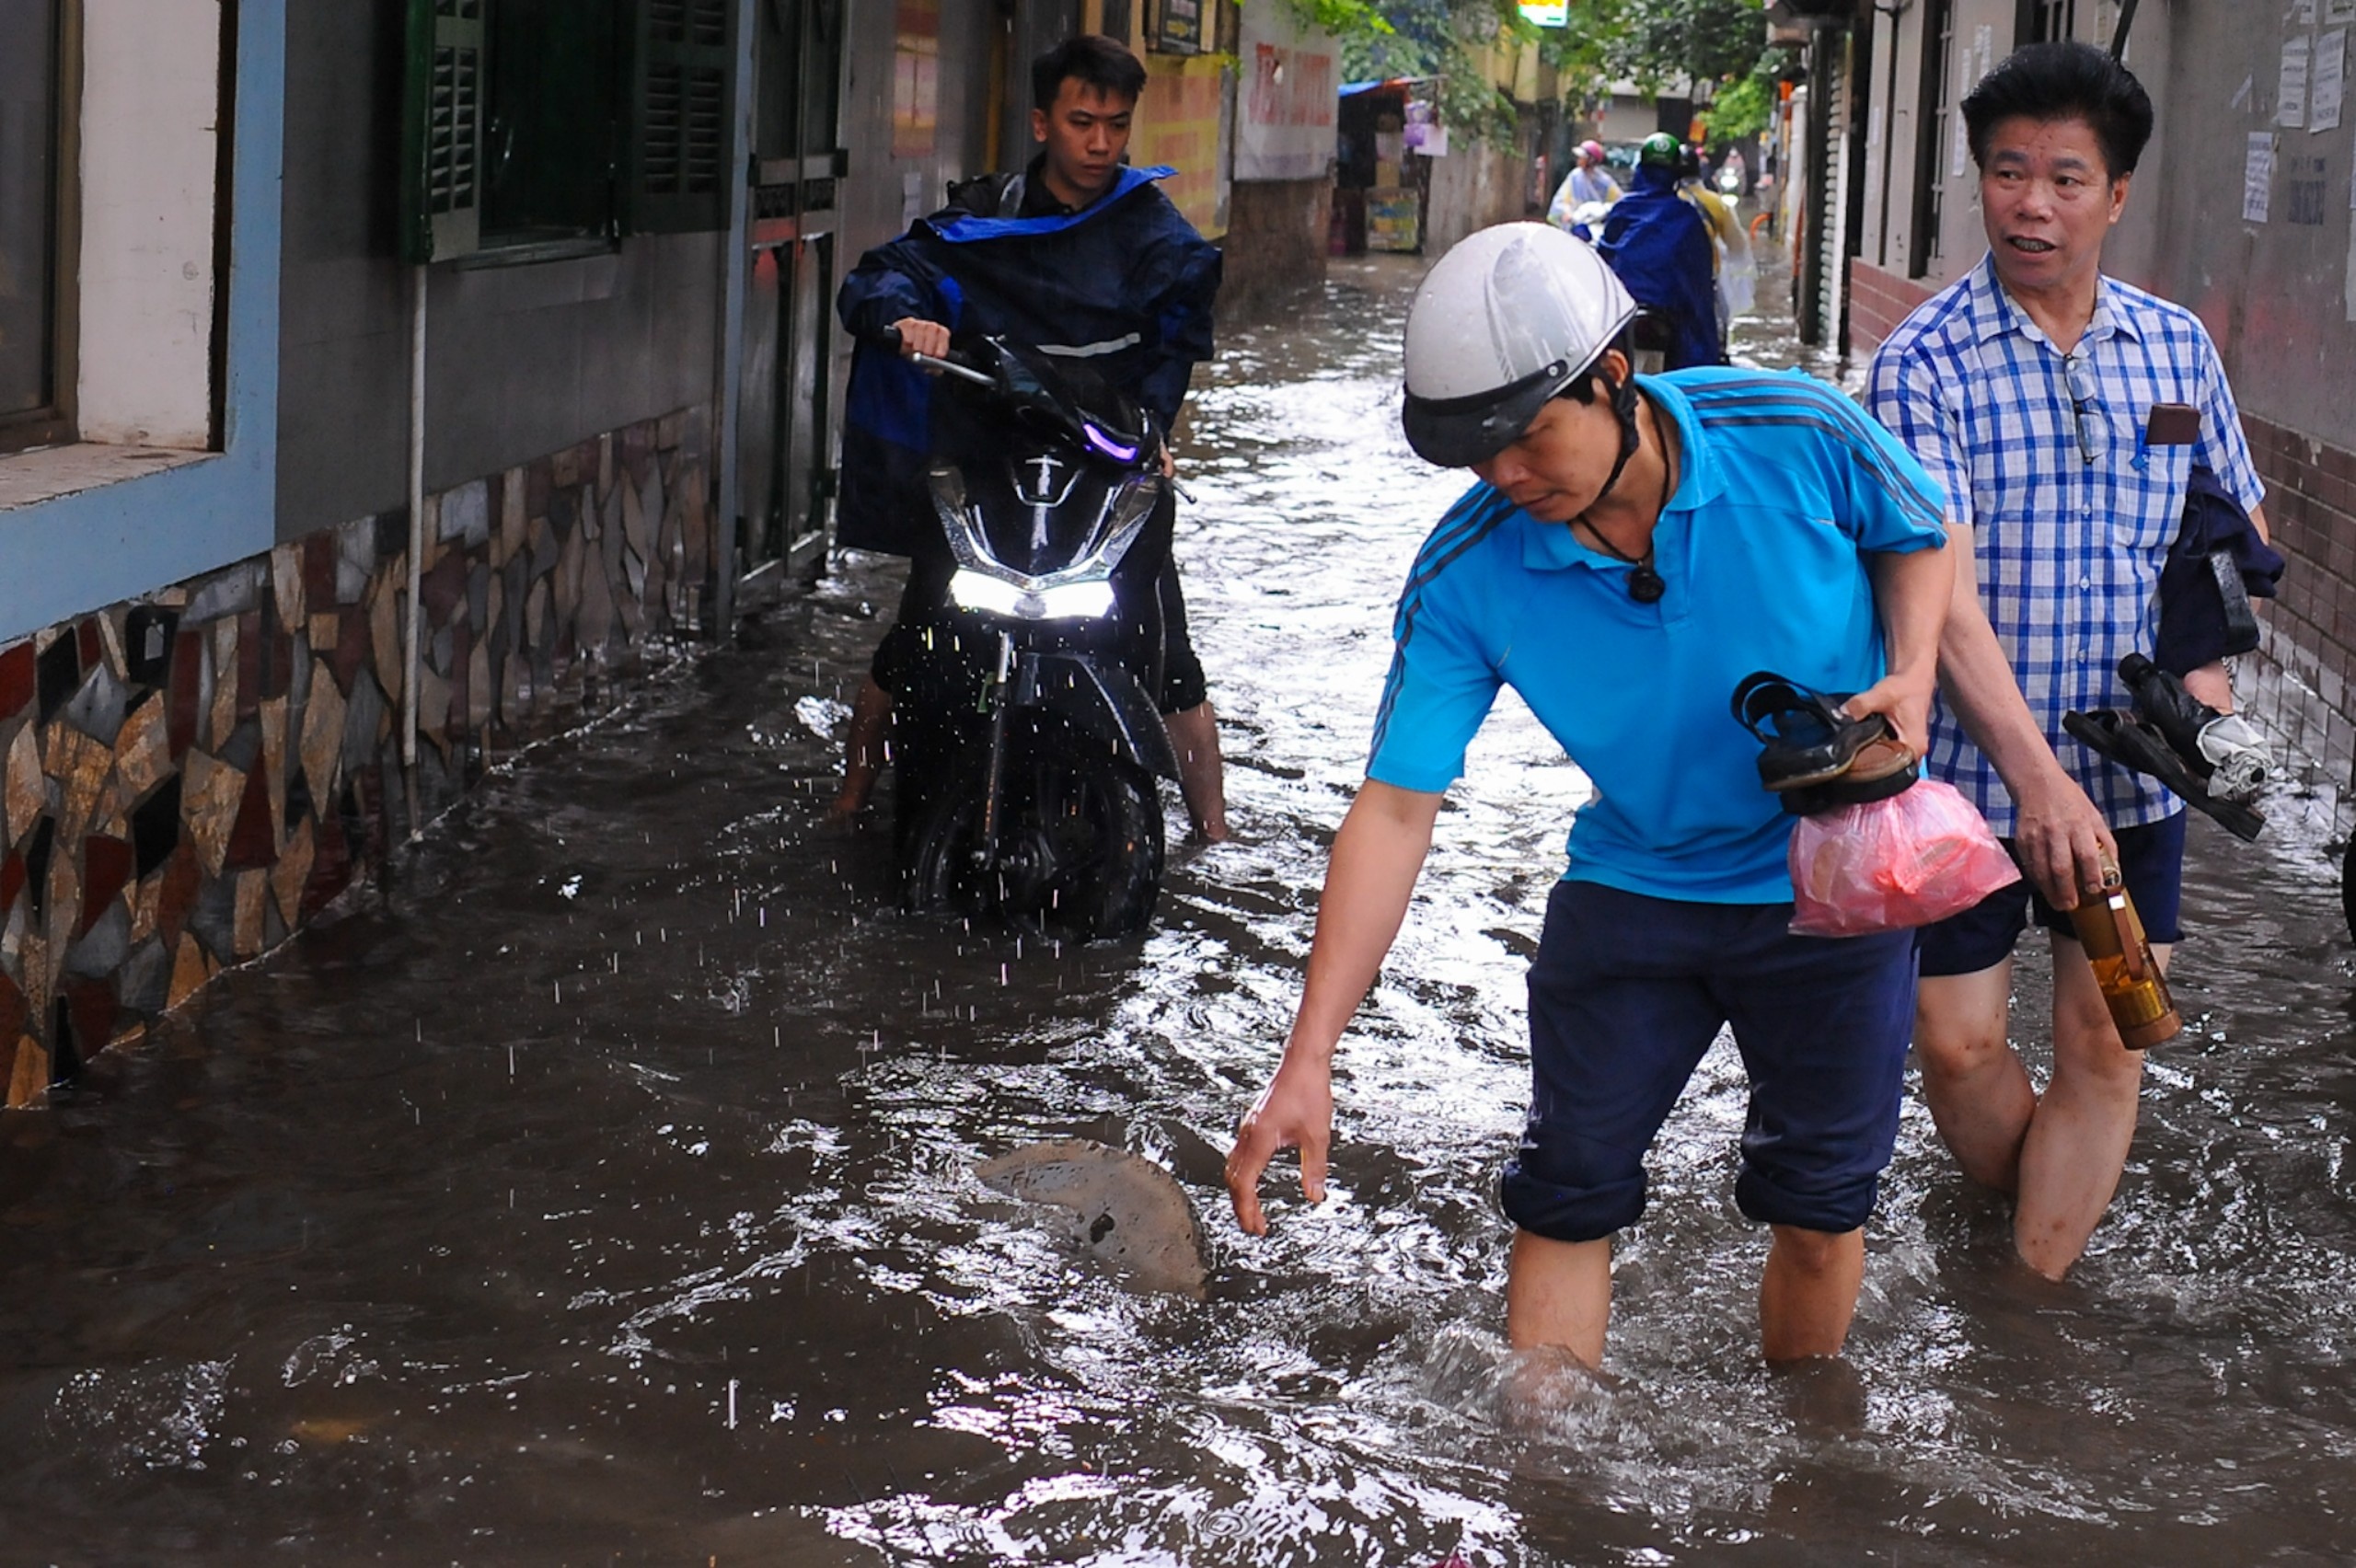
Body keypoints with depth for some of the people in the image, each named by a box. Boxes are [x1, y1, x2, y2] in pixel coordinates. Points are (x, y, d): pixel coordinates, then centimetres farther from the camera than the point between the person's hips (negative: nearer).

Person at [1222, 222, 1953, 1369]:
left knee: (1818, 1208, 11)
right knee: (1567, 1195, 0)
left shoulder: (1799, 437, -23)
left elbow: (1917, 536, 0)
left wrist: (1910, 681, -20)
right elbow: (1395, 810, -20)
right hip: (1634, 884, 1)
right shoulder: (1466, 575, -21)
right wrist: (1308, 1061, -24)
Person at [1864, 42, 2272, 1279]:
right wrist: (2038, 779, -32)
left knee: (2104, 1046, 4)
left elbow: (2242, 527, 16)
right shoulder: (1925, 362, -11)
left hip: (2132, 773, 3)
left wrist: (2211, 659, -5)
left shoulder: (2176, 346, 2)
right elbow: (1945, 591, -21)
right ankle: (2020, 1208, 36)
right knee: (1958, 1046, 7)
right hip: (1970, 771, -3)